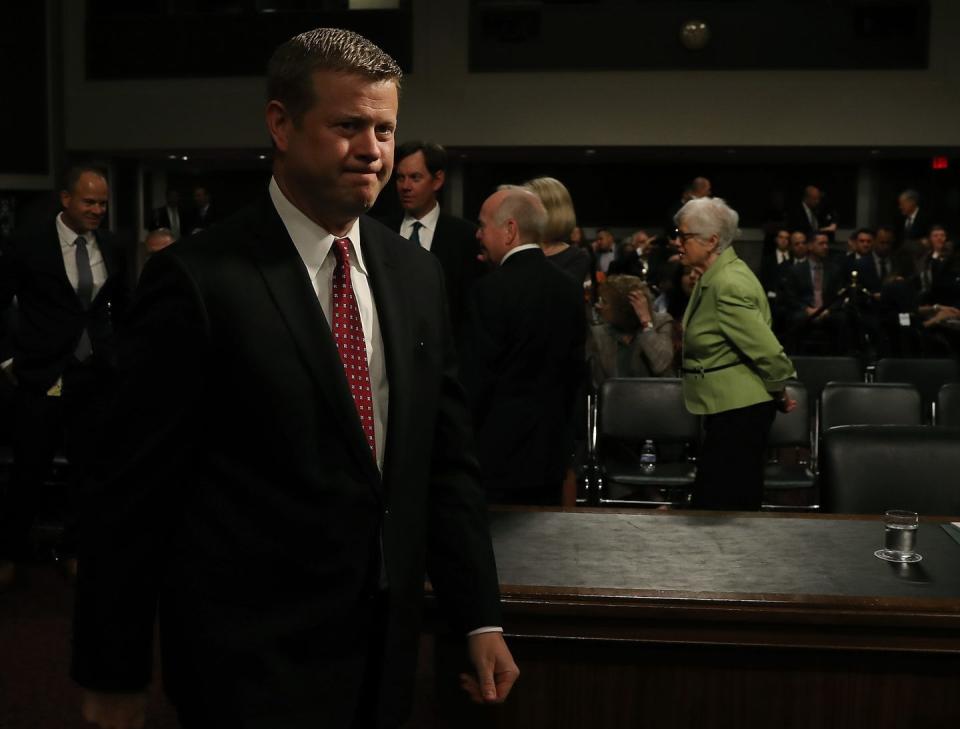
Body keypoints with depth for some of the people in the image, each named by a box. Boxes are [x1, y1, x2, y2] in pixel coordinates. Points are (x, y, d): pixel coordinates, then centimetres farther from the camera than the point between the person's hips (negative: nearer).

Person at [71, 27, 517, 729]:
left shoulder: (417, 274, 4)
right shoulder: (198, 277, -14)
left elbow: (447, 458, 8)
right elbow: (134, 487, -10)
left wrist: (481, 617, 4)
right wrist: (113, 672, -6)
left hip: (387, 651, 6)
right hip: (252, 666, -5)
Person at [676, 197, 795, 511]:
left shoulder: (728, 285, -23)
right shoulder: (714, 276, 10)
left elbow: (767, 350, -24)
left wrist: (780, 394, -8)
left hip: (738, 411, -10)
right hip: (730, 406, 10)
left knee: (715, 509, -6)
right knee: (741, 504, 17)